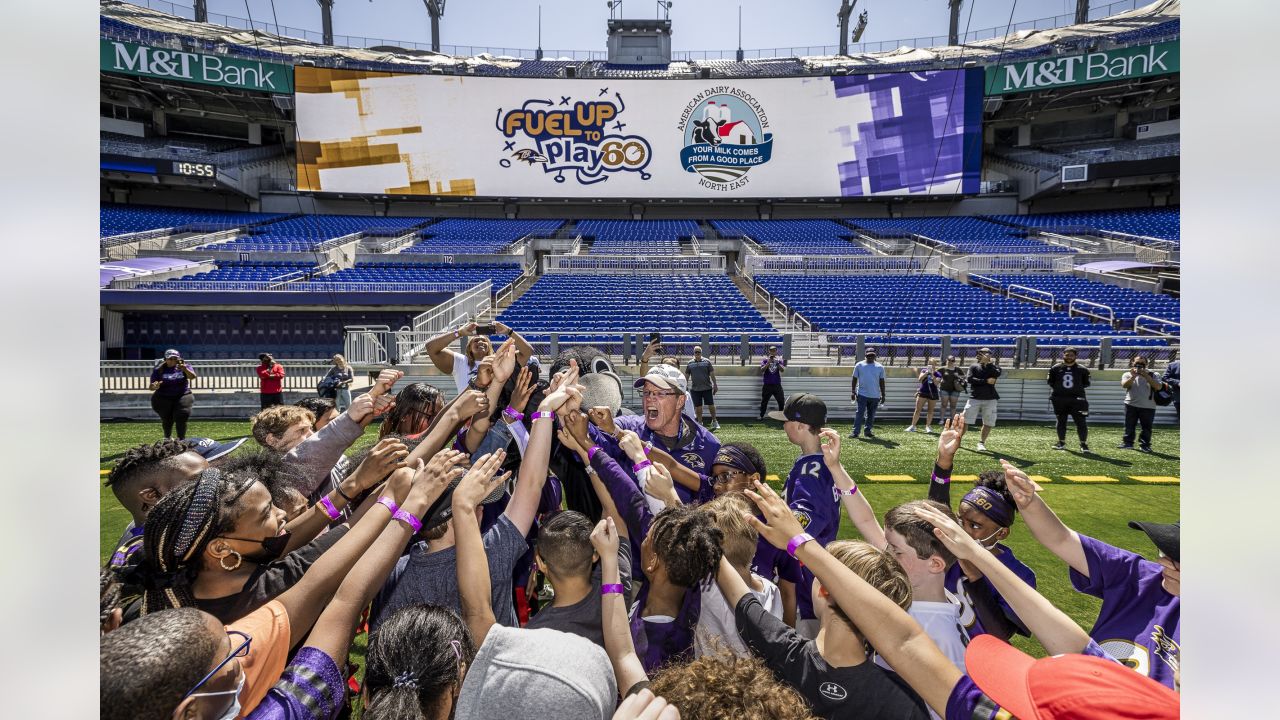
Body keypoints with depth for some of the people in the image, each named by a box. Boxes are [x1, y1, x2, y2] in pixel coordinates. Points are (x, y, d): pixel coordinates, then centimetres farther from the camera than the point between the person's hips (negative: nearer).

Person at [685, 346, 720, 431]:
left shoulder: (707, 362, 3)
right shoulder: (690, 363, 6)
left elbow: (712, 374, 3)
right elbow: (686, 376, 10)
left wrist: (715, 384, 1)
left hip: (707, 388, -1)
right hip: (695, 389, 1)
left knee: (711, 405, 1)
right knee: (698, 406, 5)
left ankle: (714, 421, 16)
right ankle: (700, 423, 17)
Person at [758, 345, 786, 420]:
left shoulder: (779, 360, 5)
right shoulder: (765, 360, 3)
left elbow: (782, 370, -8)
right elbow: (762, 370, -9)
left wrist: (777, 363, -23)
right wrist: (768, 362, -20)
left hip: (777, 385, 1)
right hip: (767, 385, 0)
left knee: (781, 402, -1)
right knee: (764, 402, 7)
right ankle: (761, 416, 18)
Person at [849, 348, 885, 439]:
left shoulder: (880, 367, 4)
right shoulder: (859, 365, 0)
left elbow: (882, 381, 8)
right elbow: (855, 379, 4)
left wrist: (883, 395, 7)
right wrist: (853, 391, -1)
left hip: (875, 395, 2)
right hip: (862, 394, -2)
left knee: (871, 415, 9)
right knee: (859, 413, -7)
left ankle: (868, 431, 20)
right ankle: (855, 432, -7)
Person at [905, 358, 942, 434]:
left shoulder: (938, 374, 1)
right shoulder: (924, 370, 4)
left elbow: (936, 383, -13)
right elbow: (919, 379, -8)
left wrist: (932, 374, -17)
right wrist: (927, 372, -15)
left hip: (933, 394, 0)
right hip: (923, 392, 0)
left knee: (930, 411, 6)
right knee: (917, 410, -2)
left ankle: (928, 426, 16)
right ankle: (913, 426, 1)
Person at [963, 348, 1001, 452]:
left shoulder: (994, 366, 9)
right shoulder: (974, 366, 6)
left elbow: (997, 374, -14)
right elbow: (970, 379, -9)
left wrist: (986, 362, -15)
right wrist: (986, 381, -14)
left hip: (990, 399, 1)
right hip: (974, 398, -1)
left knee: (989, 423, 2)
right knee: (965, 420, -4)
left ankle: (981, 442, 16)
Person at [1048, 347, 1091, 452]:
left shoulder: (1082, 369, 3)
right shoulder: (1055, 368, 4)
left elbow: (1086, 383, 9)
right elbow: (1050, 382, 10)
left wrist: (1078, 387, -1)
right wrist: (1058, 388, 0)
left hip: (1076, 399, -1)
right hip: (1059, 399, 1)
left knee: (1081, 422, -5)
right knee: (1061, 421, 11)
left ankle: (1084, 444, 4)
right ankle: (1061, 443, 22)